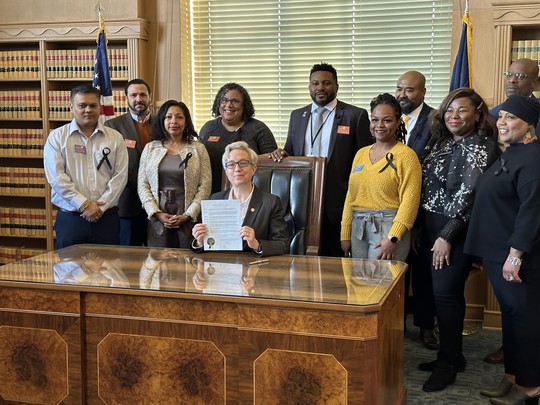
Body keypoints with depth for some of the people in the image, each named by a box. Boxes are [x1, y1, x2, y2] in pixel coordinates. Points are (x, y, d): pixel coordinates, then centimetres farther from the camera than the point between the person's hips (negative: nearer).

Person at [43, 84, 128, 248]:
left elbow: (120, 176, 0)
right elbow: (56, 176, -6)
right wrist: (84, 204, -12)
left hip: (106, 217, 1)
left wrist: (101, 206, -10)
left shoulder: (115, 137, 7)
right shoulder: (57, 137, 3)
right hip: (69, 218, -1)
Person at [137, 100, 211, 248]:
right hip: (157, 219, 1)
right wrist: (157, 214, -6)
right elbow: (142, 185, 6)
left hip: (189, 220, -1)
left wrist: (188, 215, -9)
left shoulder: (198, 149, 5)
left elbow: (205, 187, 0)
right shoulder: (150, 148, 10)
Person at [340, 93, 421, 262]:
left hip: (388, 228, -5)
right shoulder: (361, 153, 14)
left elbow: (409, 202, -11)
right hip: (357, 229, 5)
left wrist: (392, 239, -18)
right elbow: (351, 196, 14)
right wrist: (345, 234, 9)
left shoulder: (406, 155, -4)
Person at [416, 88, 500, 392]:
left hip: (457, 230, -7)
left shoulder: (481, 146, -10)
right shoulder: (442, 143, 14)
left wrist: (447, 236, -18)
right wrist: (421, 229, 10)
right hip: (431, 227, 7)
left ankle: (449, 363, 8)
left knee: (445, 292, -5)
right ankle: (451, 355, 24)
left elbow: (468, 194, -16)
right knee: (442, 291, 11)